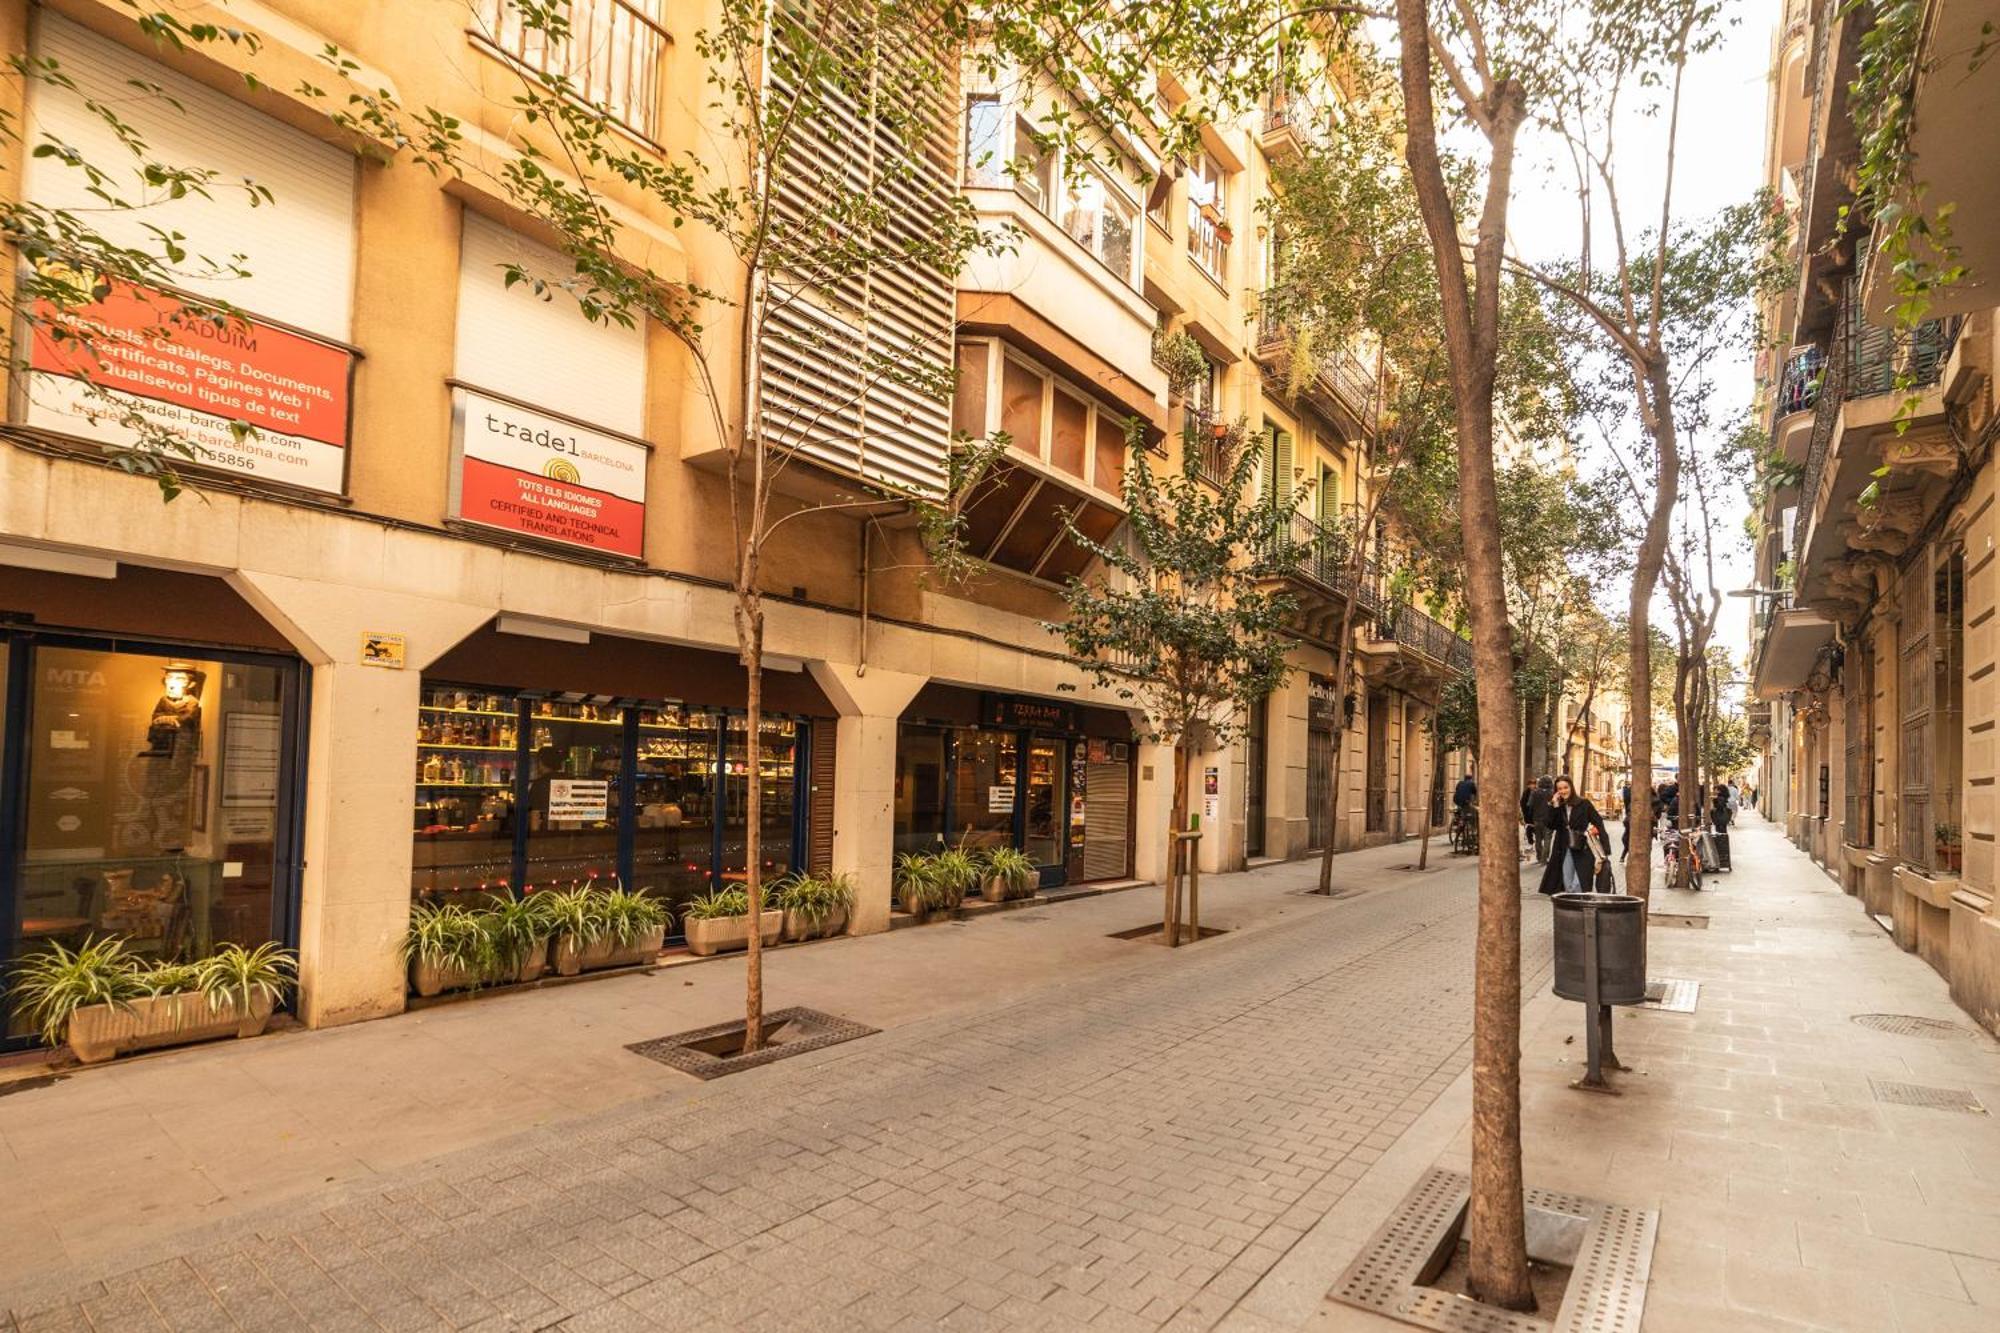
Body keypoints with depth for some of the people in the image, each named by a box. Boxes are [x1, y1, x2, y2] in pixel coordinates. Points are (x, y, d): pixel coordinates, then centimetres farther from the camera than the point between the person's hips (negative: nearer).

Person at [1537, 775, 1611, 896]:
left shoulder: (1584, 804, -4)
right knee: (1567, 885, 8)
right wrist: (1554, 806, -12)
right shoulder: (1556, 807, 5)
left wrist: (1604, 844, -11)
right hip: (1565, 851, 4)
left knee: (1578, 885, -12)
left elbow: (1598, 822, -3)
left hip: (1583, 851, -4)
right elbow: (1550, 825, -6)